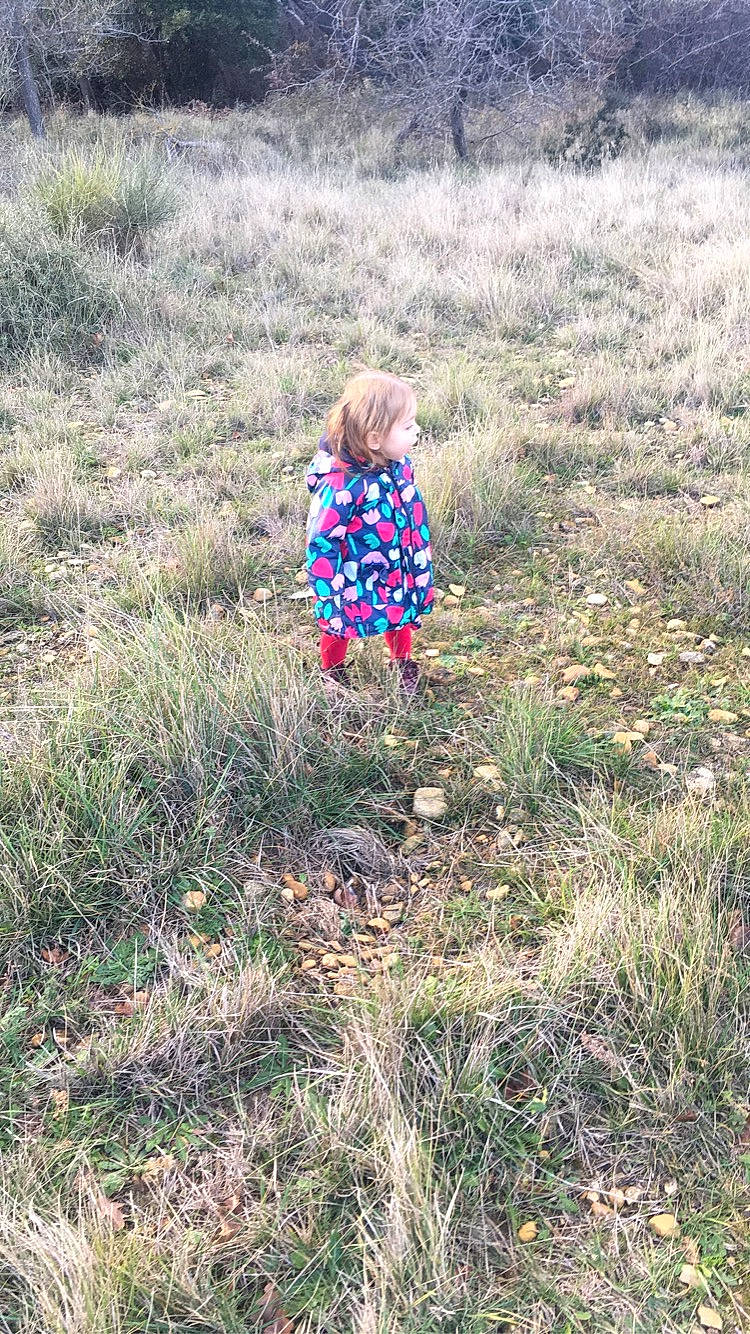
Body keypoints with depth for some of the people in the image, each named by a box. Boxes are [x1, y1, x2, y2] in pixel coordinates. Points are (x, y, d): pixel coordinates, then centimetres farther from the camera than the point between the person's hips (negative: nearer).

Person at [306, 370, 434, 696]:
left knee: (402, 616, 27)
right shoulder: (342, 486, -35)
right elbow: (322, 543, -27)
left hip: (401, 569, 6)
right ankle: (332, 670, 48)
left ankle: (403, 661, 55)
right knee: (340, 624, 19)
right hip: (357, 582, -6)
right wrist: (328, 596, -22)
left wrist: (419, 561, 19)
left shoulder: (399, 464, -12)